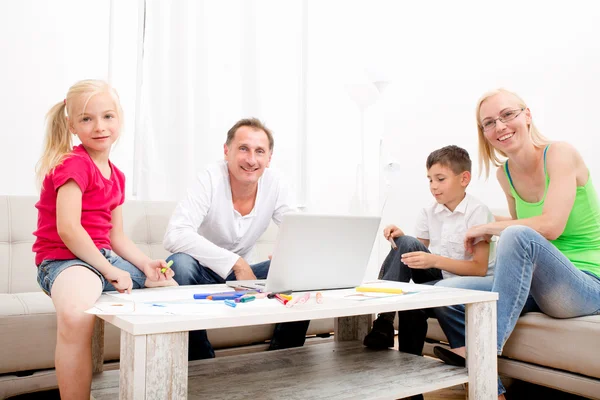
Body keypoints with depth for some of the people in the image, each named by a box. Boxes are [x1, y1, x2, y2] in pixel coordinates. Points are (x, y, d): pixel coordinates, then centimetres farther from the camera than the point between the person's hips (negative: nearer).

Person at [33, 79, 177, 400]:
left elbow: (116, 236, 14)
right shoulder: (74, 164, -12)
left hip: (104, 257, 9)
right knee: (75, 313, -42)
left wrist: (146, 265, -2)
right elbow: (67, 229, -22)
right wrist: (110, 270, -18)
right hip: (63, 258, -9)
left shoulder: (116, 176, 14)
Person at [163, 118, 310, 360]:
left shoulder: (274, 184, -9)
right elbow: (174, 235, -33)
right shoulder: (210, 179, -21)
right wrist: (236, 263, -36)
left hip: (242, 274, 4)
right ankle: (201, 362, -16)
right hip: (202, 272, -3)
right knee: (180, 263, -35)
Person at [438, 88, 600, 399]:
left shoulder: (560, 154, -11)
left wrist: (488, 228, -12)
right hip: (536, 285, 6)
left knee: (519, 236, -35)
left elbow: (550, 226, -25)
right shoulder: (505, 173, 7)